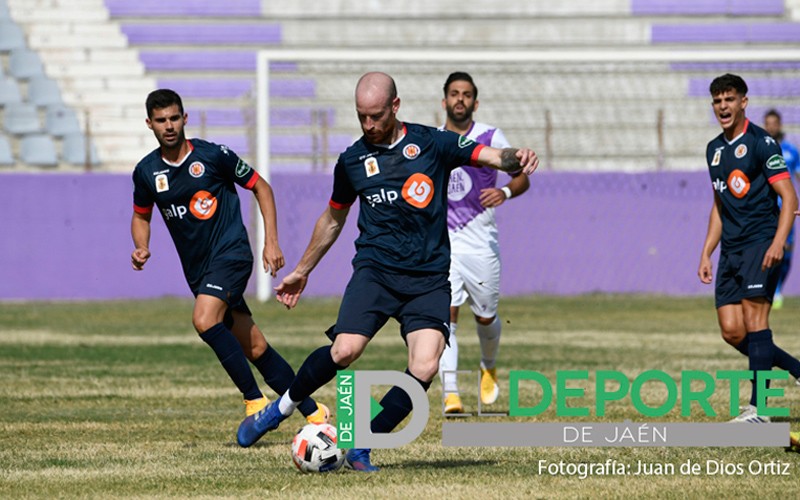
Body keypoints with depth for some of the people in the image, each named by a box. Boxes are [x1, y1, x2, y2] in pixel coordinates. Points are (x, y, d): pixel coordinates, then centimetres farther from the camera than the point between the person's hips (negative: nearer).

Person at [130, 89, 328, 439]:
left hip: (230, 253, -5)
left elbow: (260, 187, 2)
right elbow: (141, 215, 20)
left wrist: (271, 242, -3)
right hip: (197, 270, 5)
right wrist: (141, 248, -1)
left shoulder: (213, 156, -9)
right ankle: (313, 413, 16)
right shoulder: (146, 172, 3)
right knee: (254, 349, 5)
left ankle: (255, 400, -19)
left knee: (204, 319, -29)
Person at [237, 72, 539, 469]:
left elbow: (490, 156, -6)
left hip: (430, 277, 0)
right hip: (375, 269, 0)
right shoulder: (353, 160, 8)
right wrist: (302, 271, 30)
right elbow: (333, 219, 23)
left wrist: (516, 159, -29)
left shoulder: (432, 144, 3)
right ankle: (283, 406, 5)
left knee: (425, 367, -20)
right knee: (344, 351, -21)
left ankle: (361, 446, -6)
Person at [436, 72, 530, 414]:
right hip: (442, 244, 1)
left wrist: (505, 192, -20)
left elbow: (522, 178, -1)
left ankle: (488, 367, 43)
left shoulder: (490, 138, -2)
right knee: (445, 315, -15)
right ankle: (450, 393, -19)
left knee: (485, 317, 11)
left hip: (482, 244, -1)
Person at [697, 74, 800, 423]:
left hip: (760, 243, -8)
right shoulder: (714, 149, 16)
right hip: (731, 248, 8)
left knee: (753, 317, -15)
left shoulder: (761, 142, -7)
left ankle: (757, 408, -15)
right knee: (732, 331, 0)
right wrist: (706, 254, 19)